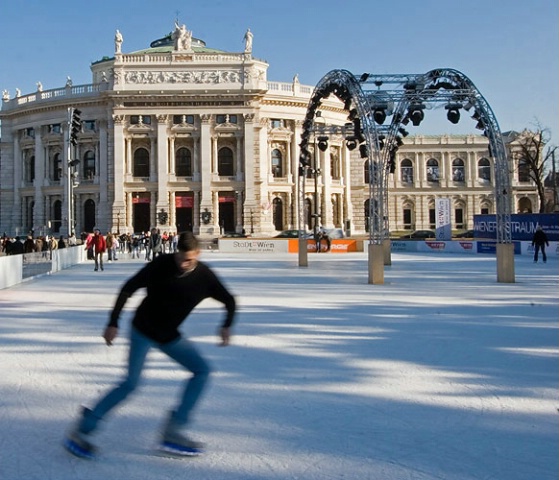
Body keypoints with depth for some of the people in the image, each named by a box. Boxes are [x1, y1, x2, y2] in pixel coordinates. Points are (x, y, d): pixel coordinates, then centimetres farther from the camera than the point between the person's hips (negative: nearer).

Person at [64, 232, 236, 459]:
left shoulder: (204, 276, -12)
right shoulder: (161, 264, -20)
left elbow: (229, 300, 4)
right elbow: (128, 289, -12)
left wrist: (226, 326, -12)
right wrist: (113, 323, -16)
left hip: (170, 336, 5)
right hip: (143, 330, -5)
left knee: (202, 370, -4)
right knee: (131, 382, -17)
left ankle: (174, 431, -2)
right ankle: (83, 429, -7)